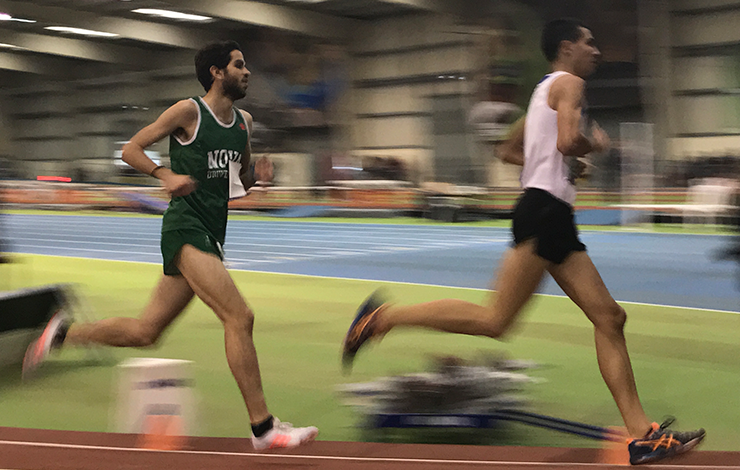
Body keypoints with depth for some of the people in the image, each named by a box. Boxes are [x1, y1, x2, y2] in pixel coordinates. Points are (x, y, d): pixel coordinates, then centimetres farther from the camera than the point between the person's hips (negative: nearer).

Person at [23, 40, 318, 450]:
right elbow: (131, 149, 0)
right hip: (185, 226, -8)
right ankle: (262, 427, -16)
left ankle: (63, 333, 29)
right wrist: (166, 175, -16)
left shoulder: (244, 122, 16)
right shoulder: (188, 111, -4)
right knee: (239, 317, -19)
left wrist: (257, 174, 3)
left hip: (211, 236, 8)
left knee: (145, 331, 11)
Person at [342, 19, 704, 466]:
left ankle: (642, 434, 1)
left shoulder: (547, 90, 25)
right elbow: (568, 140, -22)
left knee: (610, 317, 3)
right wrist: (595, 144, -2)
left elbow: (509, 150, 32)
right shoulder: (569, 83, -3)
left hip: (554, 215, 10)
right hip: (544, 211, -10)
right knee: (495, 320, -14)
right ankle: (383, 316, -5)